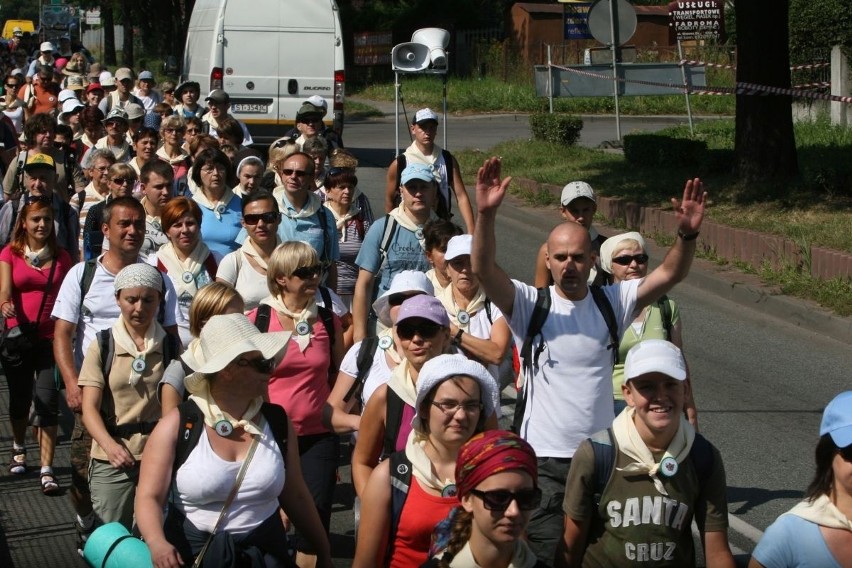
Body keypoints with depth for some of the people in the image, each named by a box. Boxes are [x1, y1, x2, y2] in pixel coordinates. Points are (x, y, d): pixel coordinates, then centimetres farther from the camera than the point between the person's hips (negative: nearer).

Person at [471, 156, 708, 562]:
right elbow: (483, 269, -19)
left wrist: (687, 234, -23)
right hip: (543, 458, -3)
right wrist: (486, 214, -35)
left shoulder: (612, 302, 4)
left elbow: (670, 274, -4)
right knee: (549, 554, -4)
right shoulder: (529, 305, -4)